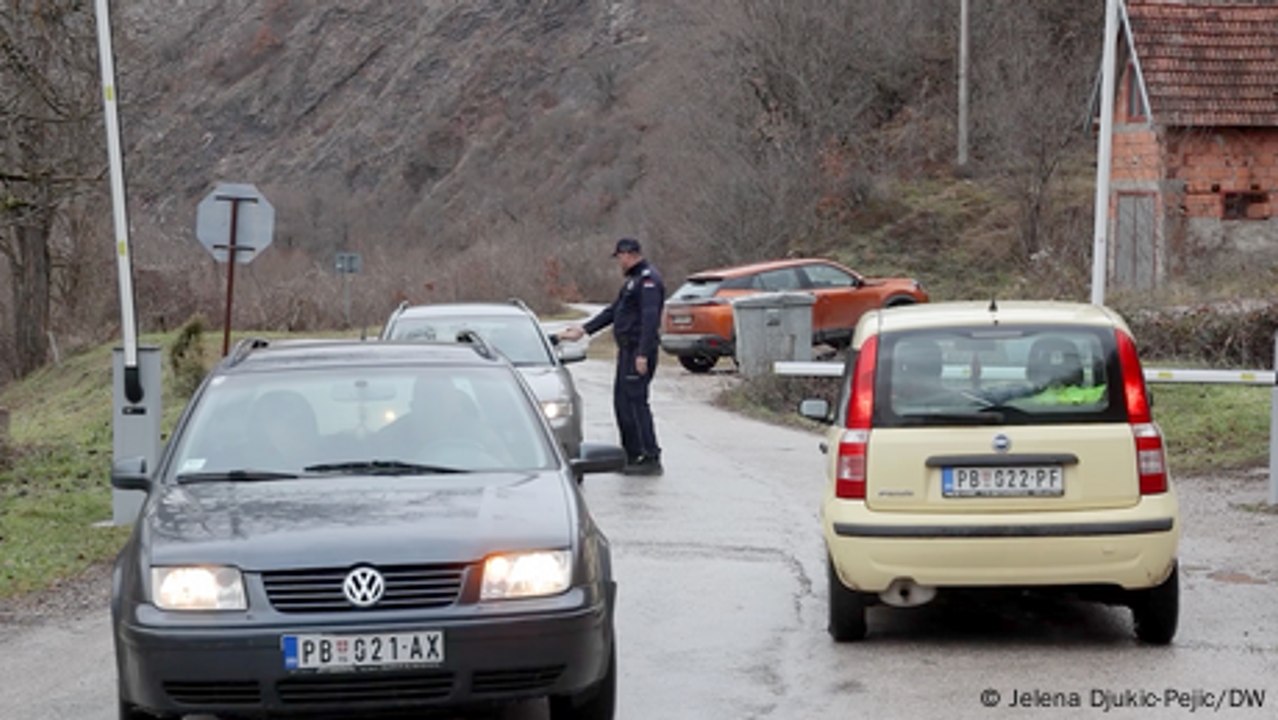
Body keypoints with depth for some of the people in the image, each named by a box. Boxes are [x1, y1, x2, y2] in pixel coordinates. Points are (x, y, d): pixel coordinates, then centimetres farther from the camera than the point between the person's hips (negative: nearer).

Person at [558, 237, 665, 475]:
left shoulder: (648, 279, -14)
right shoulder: (633, 280, 19)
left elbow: (650, 318, -22)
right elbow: (613, 311, 26)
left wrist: (643, 355, -27)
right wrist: (584, 330, 26)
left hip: (638, 351, -11)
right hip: (627, 350, 11)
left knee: (636, 401, -11)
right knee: (622, 402, 14)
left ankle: (651, 458, -9)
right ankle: (631, 456, 21)